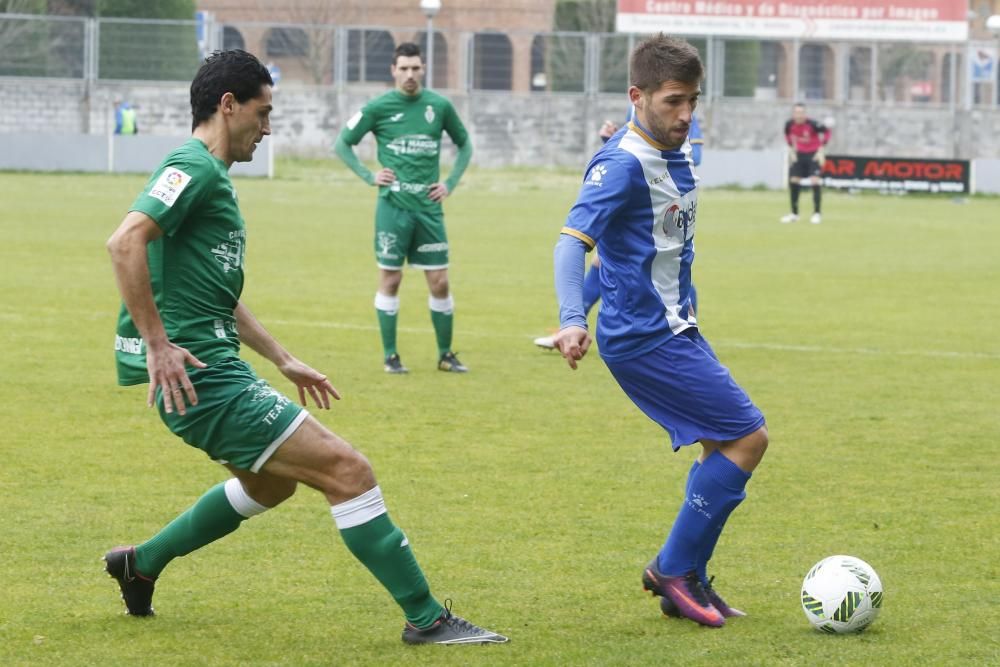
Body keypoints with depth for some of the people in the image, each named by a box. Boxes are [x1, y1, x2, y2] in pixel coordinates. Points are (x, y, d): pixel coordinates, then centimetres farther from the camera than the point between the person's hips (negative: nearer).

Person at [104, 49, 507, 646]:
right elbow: (125, 242, -27)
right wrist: (158, 344, -27)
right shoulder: (195, 168, -12)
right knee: (348, 470, -12)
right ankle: (426, 619, -7)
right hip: (195, 374, -11)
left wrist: (284, 361, 27)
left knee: (271, 482, 32)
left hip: (215, 368, 11)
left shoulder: (213, 177, 20)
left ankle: (140, 564, 38)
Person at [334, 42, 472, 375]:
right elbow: (342, 143, 6)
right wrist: (368, 176, -3)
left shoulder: (439, 106, 5)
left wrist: (451, 182, 9)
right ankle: (390, 356, 9)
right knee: (390, 279, 0)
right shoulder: (379, 107, -1)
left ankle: (445, 354, 14)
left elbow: (464, 144, 20)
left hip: (429, 207, 2)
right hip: (393, 206, -2)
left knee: (439, 282, 2)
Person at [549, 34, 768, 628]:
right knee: (747, 437, -8)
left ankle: (686, 581, 18)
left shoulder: (678, 148, 8)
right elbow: (574, 240, -30)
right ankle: (675, 569, 0)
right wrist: (572, 321, -43)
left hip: (675, 328, 9)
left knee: (726, 446, 12)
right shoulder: (623, 165, -20)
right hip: (646, 337, -9)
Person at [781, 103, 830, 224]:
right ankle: (794, 213, 15)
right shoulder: (790, 124, -13)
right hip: (800, 154, 5)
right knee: (793, 180, 1)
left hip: (813, 154, -5)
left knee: (815, 180, -17)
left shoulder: (812, 124, -25)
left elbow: (826, 132, -11)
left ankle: (817, 213, -8)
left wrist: (821, 150, -12)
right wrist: (792, 150, 4)